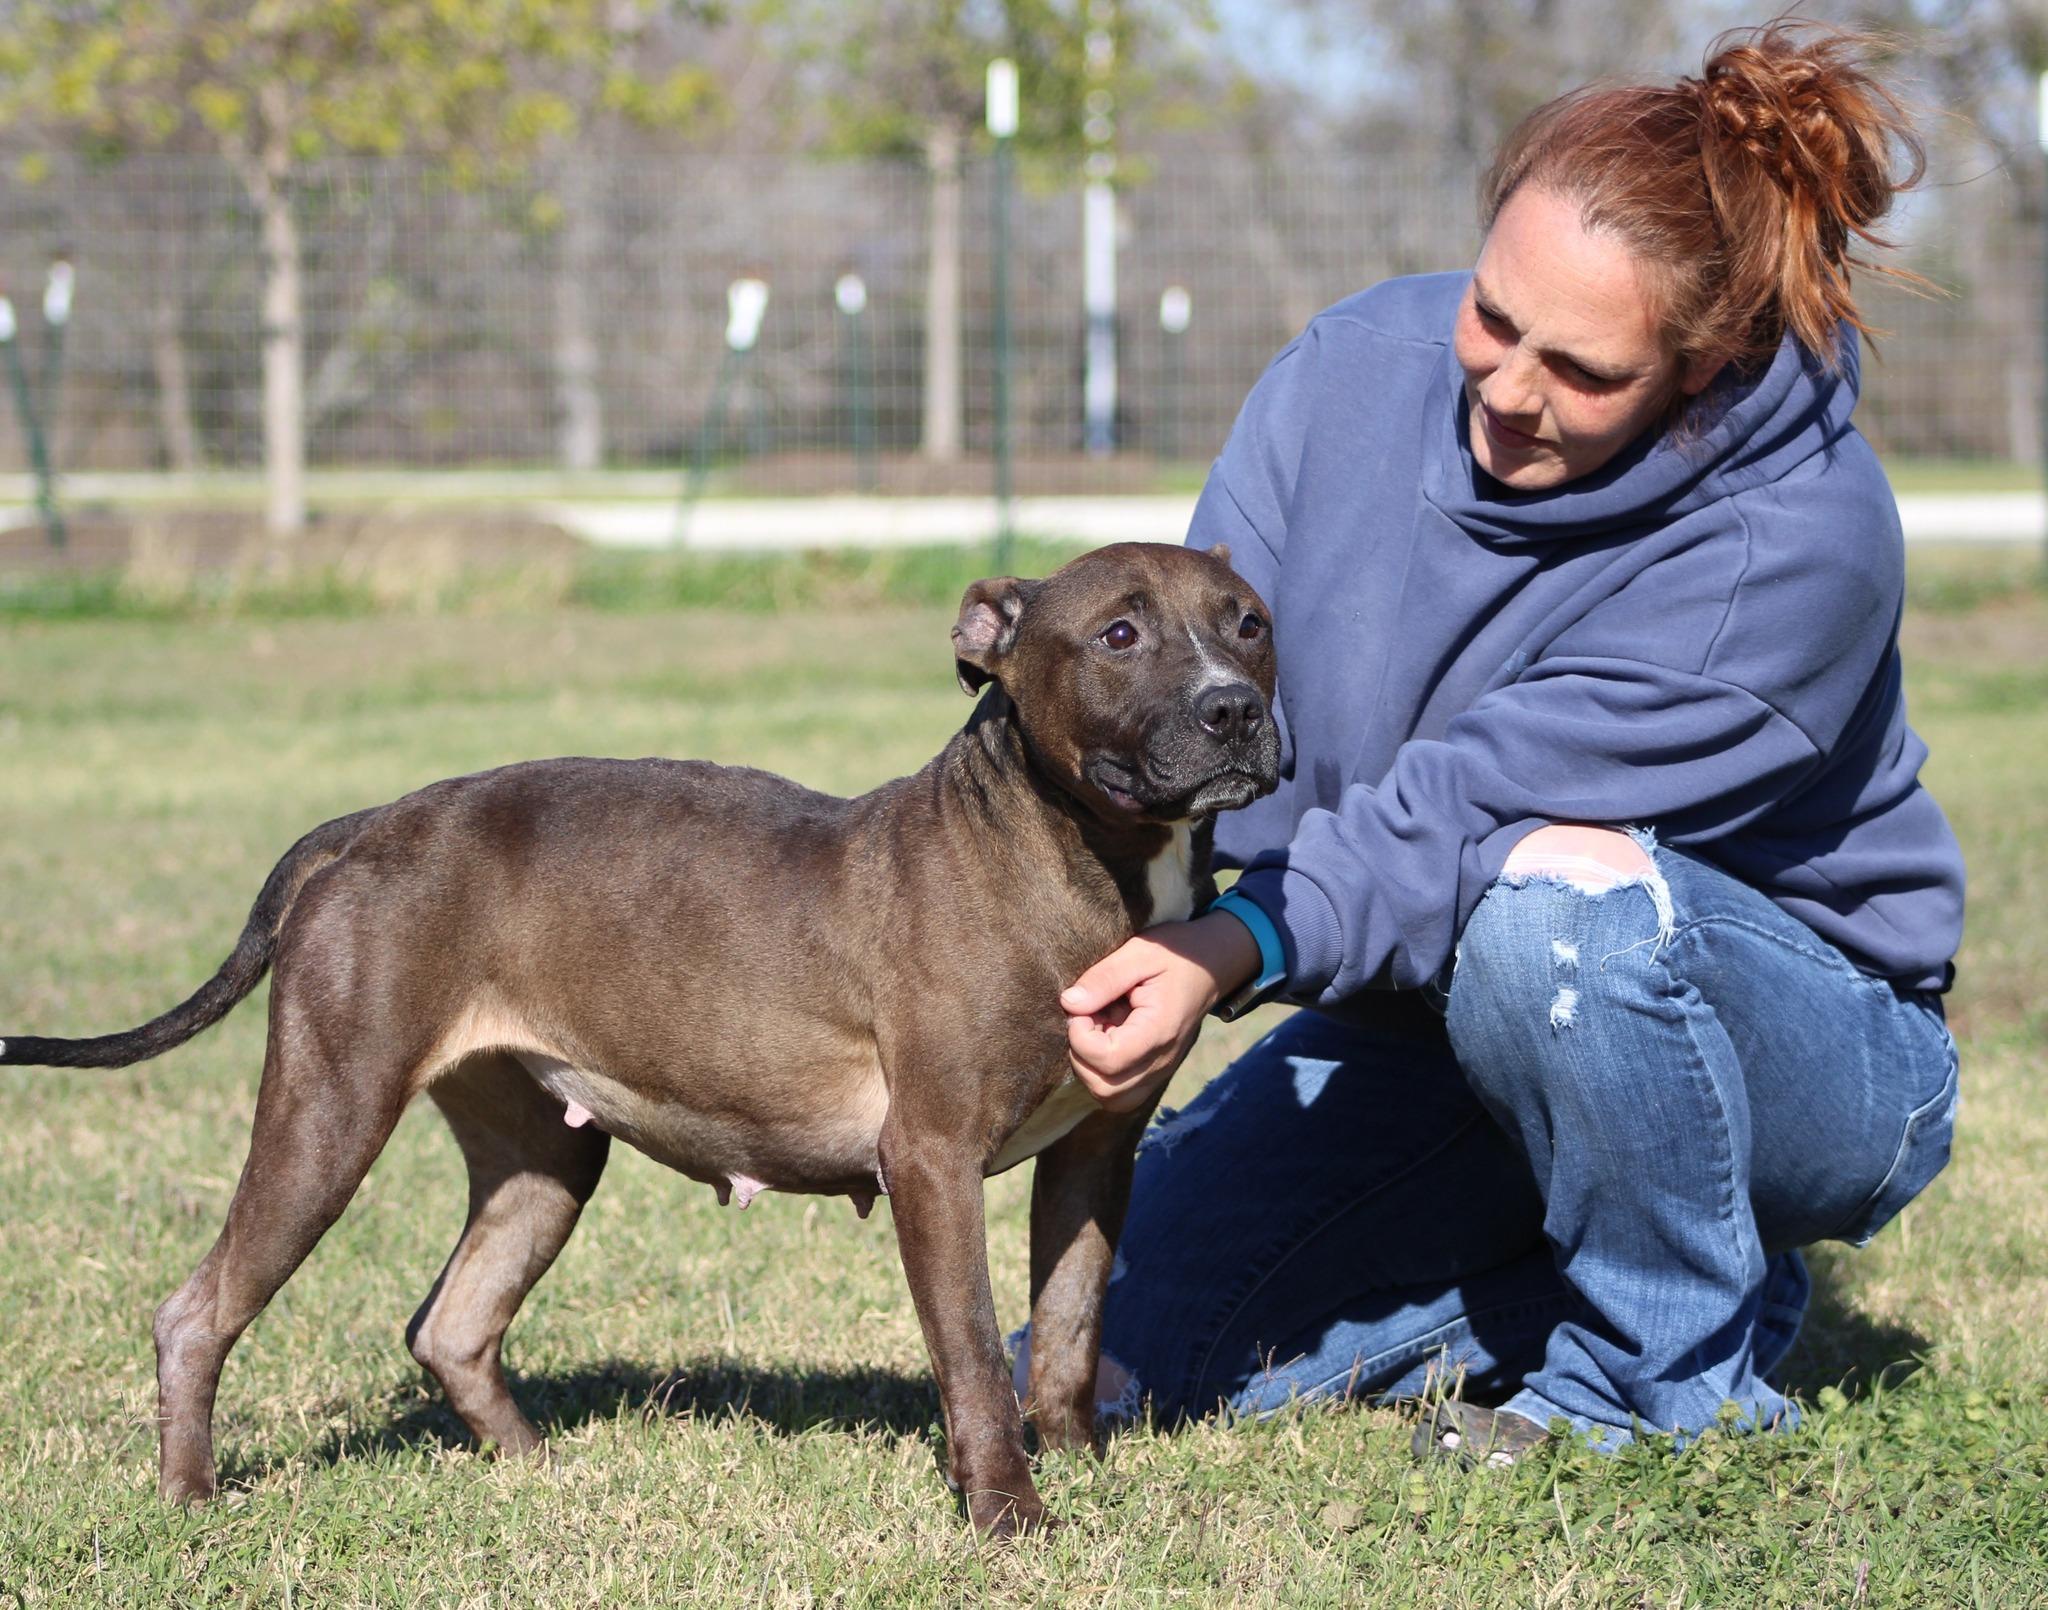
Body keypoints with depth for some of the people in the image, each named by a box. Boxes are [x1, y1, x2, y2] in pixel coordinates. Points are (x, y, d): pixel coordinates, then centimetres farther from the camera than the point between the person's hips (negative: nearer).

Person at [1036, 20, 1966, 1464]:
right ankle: (1559, 1277, 12)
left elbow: (1480, 804, -34)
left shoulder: (1800, 538, -27)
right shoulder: (1363, 366, -10)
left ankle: (1676, 1378, -15)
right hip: (1423, 1031, 6)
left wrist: (1236, 949, -46)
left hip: (1806, 1055, -5)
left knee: (1556, 891, -40)